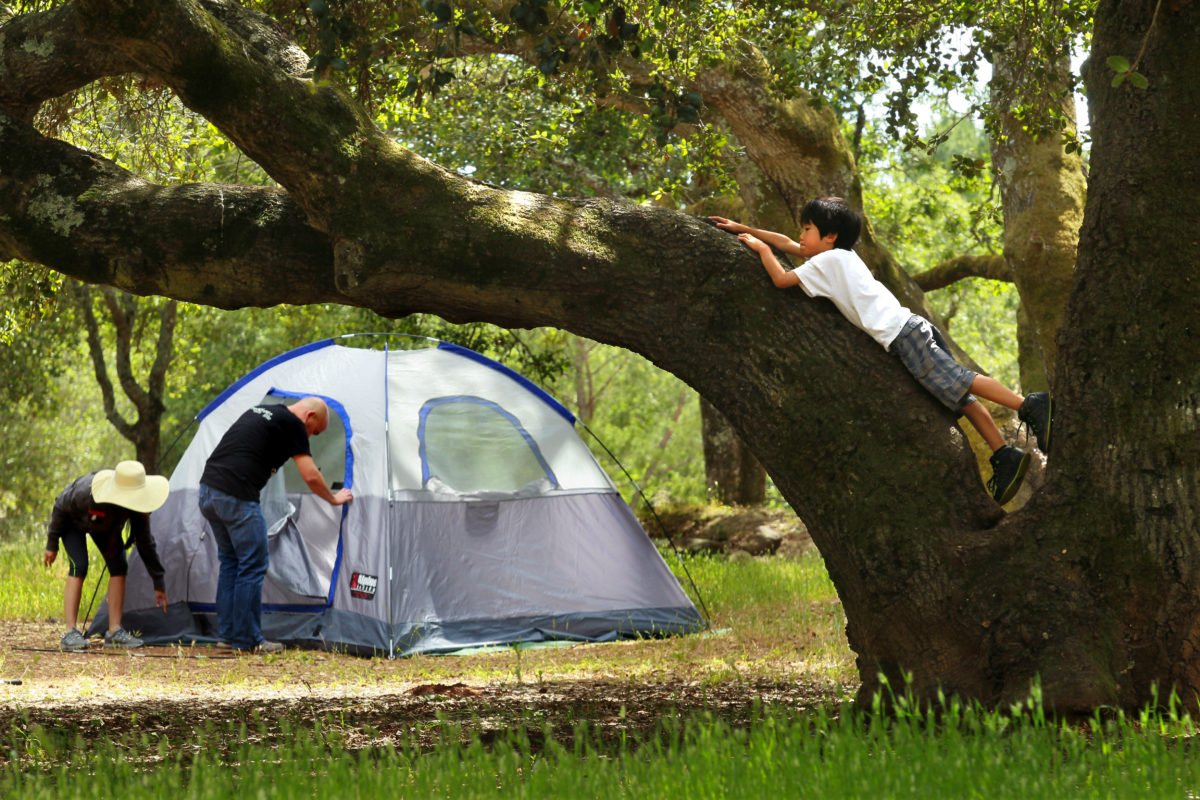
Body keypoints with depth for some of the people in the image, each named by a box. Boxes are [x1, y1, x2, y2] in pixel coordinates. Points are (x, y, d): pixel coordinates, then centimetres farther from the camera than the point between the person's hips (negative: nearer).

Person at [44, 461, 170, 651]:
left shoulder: (137, 505, -32)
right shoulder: (86, 492, -46)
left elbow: (145, 543, -19)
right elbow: (60, 507, -24)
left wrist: (158, 584, -14)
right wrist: (52, 544, -14)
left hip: (104, 525, 4)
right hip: (72, 521, -4)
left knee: (119, 567, -10)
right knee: (79, 567, -22)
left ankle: (114, 631, -5)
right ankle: (70, 634, -22)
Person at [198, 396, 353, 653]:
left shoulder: (257, 411, 23)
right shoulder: (292, 424, -3)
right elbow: (311, 476, -3)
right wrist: (334, 499, 13)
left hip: (207, 489, 9)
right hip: (237, 497, -9)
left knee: (230, 560, 19)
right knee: (252, 566, 0)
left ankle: (226, 632, 22)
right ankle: (247, 640, 4)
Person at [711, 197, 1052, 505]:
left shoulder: (828, 261, -1)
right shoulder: (841, 256, 25)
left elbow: (781, 278, -5)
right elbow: (787, 245, 34)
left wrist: (760, 247, 11)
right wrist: (744, 229, 36)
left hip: (902, 333, -9)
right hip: (911, 328, 9)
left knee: (959, 382, -18)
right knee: (960, 398, 2)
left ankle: (1030, 405, -26)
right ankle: (1005, 457, -5)